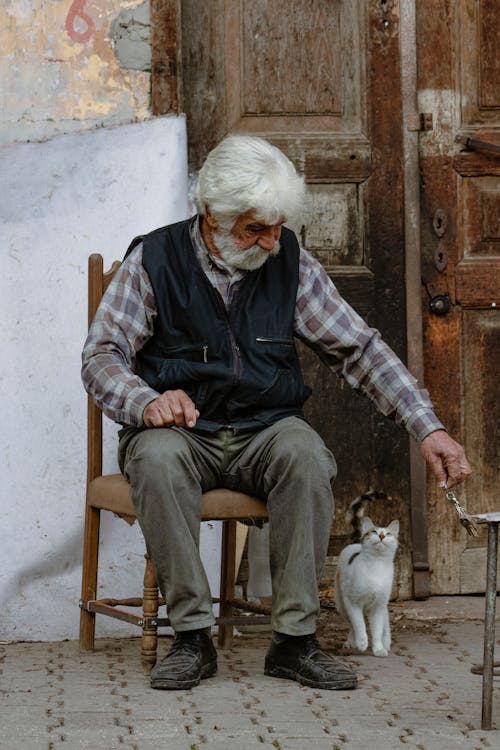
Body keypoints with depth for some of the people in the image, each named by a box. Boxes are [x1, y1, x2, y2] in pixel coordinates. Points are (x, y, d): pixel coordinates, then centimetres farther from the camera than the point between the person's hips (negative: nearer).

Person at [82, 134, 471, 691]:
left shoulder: (290, 263, 3)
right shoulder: (153, 260, -3)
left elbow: (359, 348, 3)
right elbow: (102, 355, -3)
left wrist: (428, 429, -6)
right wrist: (148, 401, -26)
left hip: (265, 430, 1)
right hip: (183, 430, -1)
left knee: (305, 453, -32)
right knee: (157, 457, -35)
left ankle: (295, 638, -26)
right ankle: (192, 636, -27)